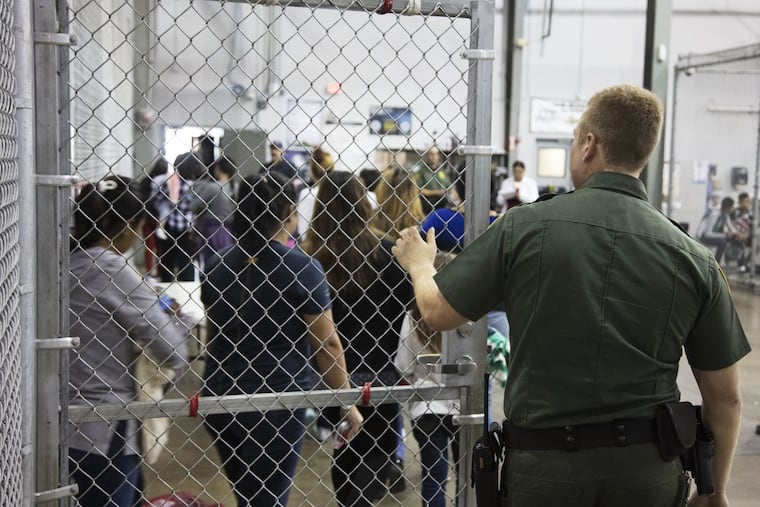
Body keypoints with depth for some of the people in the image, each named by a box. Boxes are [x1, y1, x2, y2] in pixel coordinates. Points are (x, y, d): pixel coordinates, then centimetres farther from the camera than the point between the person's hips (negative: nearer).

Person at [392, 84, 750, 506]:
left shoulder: (524, 227, -10)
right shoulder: (694, 260, -5)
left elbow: (438, 312, 1)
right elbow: (725, 399, 1)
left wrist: (419, 263, 23)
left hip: (545, 467, -2)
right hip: (649, 471, 2)